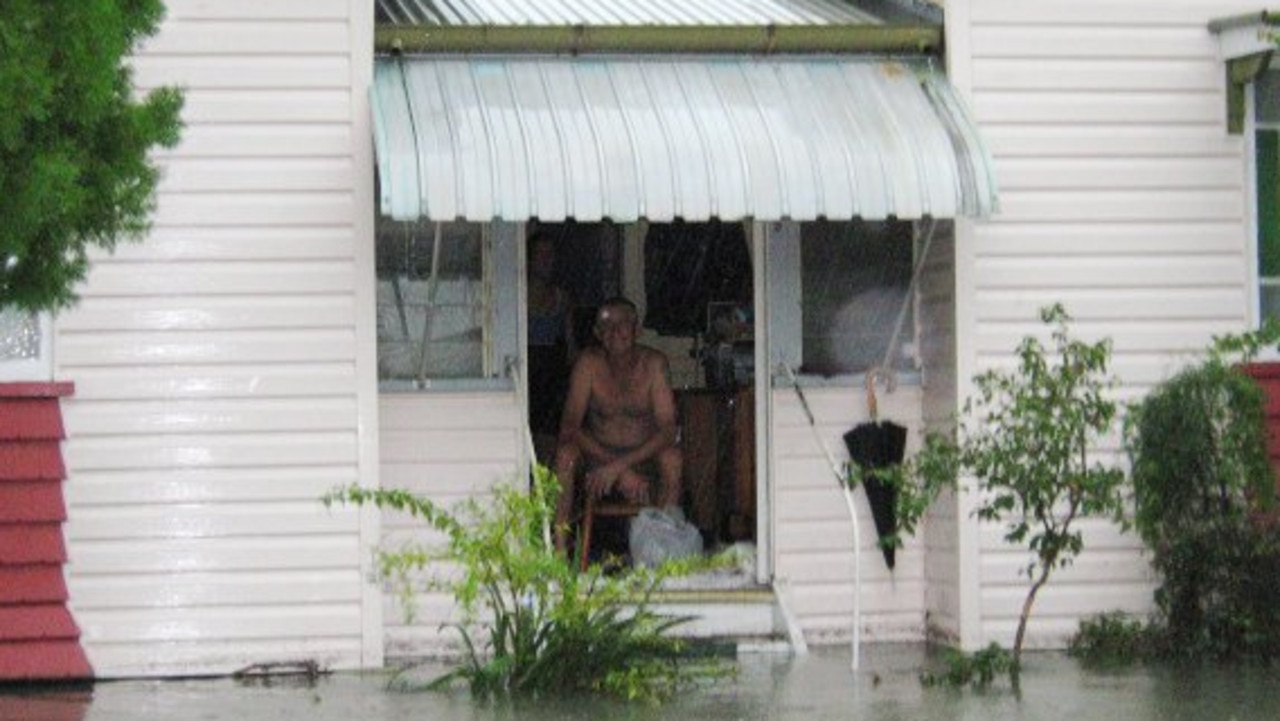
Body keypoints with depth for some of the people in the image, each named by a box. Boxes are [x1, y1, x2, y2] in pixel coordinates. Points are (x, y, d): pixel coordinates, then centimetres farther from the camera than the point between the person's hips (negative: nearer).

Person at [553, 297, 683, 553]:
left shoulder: (653, 363, -11)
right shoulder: (588, 363, -11)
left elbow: (667, 430, -17)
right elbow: (569, 427, -17)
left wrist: (618, 466, -29)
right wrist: (624, 474, -26)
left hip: (643, 458, 0)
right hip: (598, 454, 0)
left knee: (672, 457, -31)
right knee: (566, 453, -30)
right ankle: (559, 549, -30)